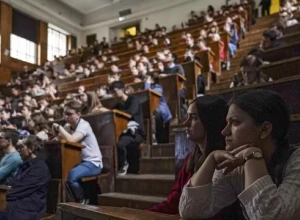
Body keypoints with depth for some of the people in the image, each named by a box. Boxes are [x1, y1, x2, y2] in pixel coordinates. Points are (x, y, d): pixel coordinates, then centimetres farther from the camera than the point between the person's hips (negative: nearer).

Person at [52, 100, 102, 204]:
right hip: (78, 161, 8)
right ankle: (76, 200, 8)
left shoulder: (84, 125, -14)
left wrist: (59, 127, -17)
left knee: (70, 175, -31)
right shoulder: (68, 126, 10)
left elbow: (71, 140, -29)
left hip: (93, 163, -8)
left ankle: (82, 200, -2)